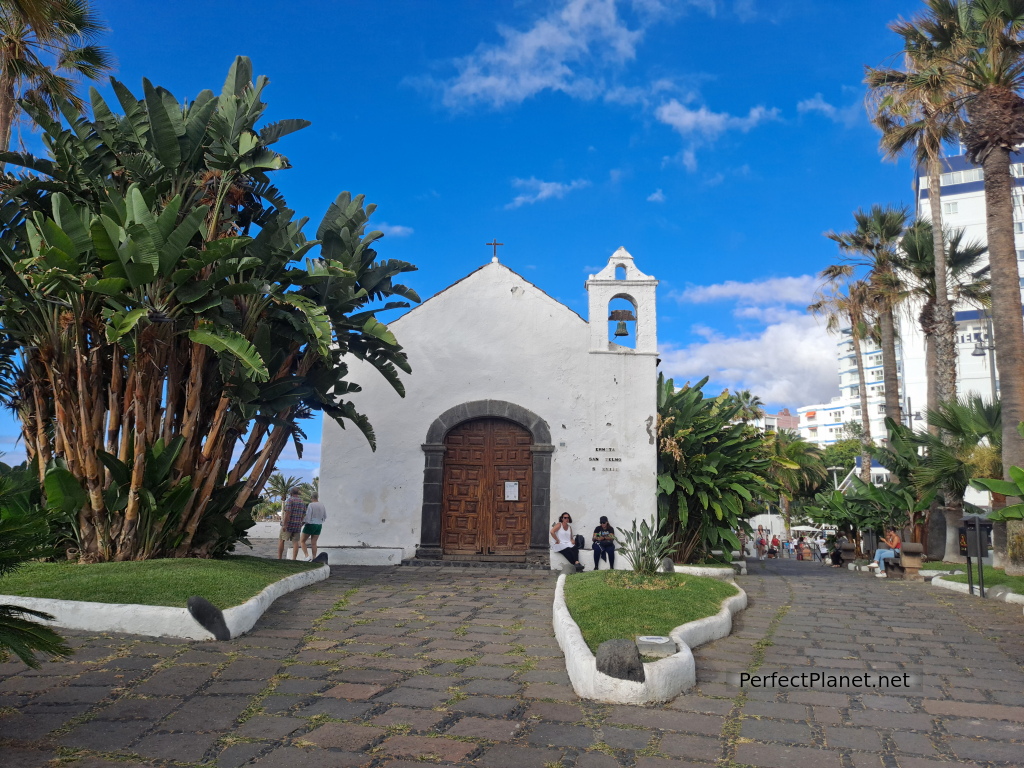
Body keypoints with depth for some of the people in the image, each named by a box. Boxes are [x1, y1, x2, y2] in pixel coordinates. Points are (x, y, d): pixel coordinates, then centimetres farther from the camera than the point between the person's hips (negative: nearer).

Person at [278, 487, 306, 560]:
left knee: (281, 540, 7)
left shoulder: (290, 500, -10)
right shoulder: (302, 502, 10)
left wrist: (284, 525, -20)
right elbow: (303, 515, 13)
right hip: (297, 525, 5)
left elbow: (287, 513, -19)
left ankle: (279, 559, 5)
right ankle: (294, 559, -4)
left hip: (288, 524, -5)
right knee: (295, 542, 3)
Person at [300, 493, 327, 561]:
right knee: (314, 543, 11)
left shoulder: (311, 505, -15)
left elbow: (307, 517, -18)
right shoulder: (322, 505, 4)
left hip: (310, 525, -6)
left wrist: (301, 524, -8)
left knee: (302, 541, 6)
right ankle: (314, 558, 7)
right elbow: (325, 516, 12)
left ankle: (307, 555, -10)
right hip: (319, 525, 6)